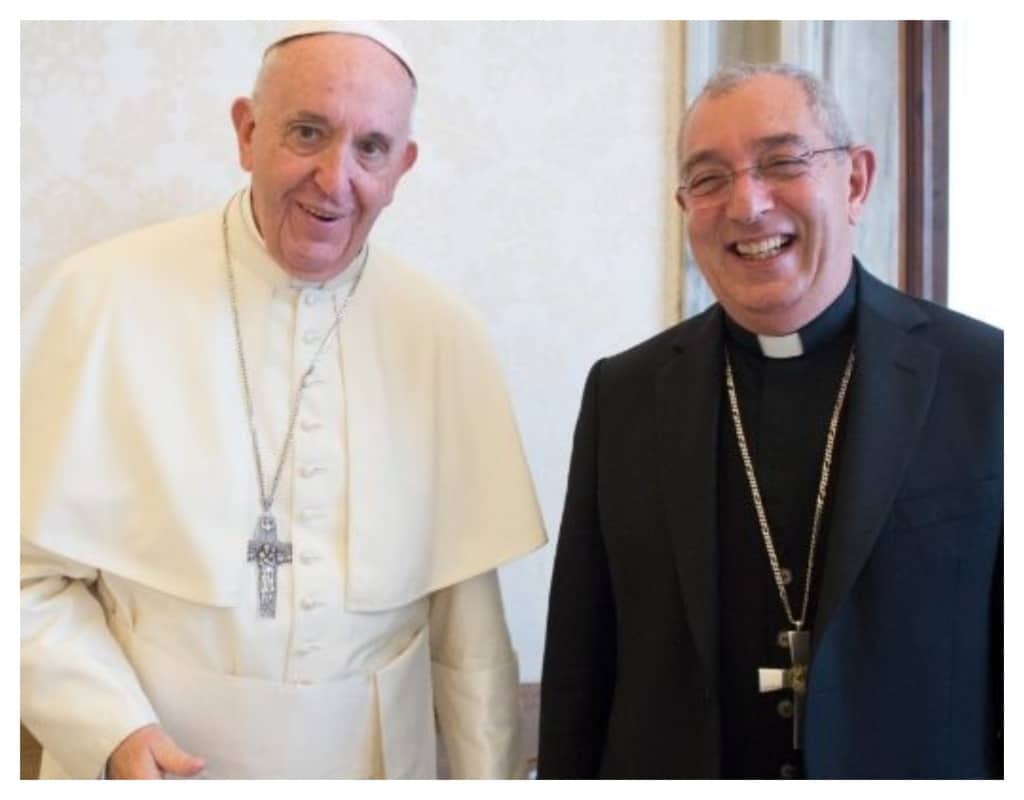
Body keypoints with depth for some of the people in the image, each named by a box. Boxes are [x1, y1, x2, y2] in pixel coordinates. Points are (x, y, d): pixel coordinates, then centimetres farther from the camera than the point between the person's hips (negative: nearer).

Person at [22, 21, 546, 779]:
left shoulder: (446, 336, -5)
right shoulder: (104, 298, -12)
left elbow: (463, 602, -1)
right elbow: (32, 570, -8)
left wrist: (489, 774, -1)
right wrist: (112, 731, -20)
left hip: (376, 761, 3)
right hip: (156, 765, -2)